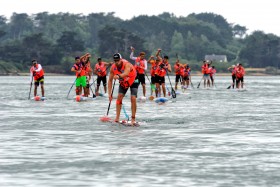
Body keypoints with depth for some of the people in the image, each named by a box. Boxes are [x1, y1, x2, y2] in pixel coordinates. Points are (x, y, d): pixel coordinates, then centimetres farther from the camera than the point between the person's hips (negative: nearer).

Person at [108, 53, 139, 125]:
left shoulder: (127, 64, -36)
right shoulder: (113, 67, -20)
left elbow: (126, 73, -57)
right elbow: (110, 80, -15)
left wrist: (119, 76, -78)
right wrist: (110, 93, -22)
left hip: (133, 82, -5)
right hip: (123, 82, 5)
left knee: (133, 98, -17)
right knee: (119, 97, -11)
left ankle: (133, 118, -9)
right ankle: (117, 117, -8)